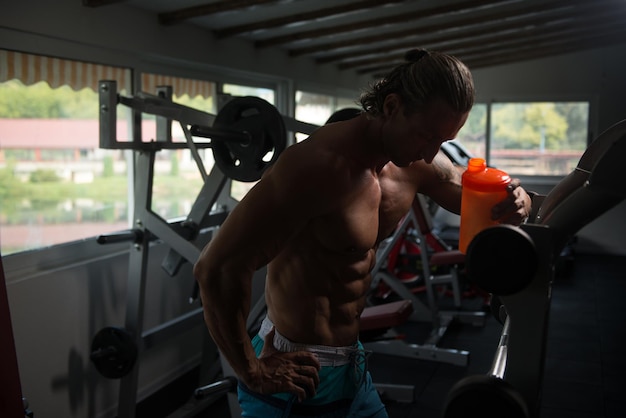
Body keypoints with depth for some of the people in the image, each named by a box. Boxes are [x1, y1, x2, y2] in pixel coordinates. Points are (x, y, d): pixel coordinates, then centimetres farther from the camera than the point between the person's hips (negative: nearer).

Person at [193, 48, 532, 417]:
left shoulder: (417, 165, -4)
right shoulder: (323, 164, -28)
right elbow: (217, 268, -30)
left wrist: (513, 203, -12)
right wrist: (253, 373, -21)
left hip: (352, 364, 8)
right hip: (298, 376, -8)